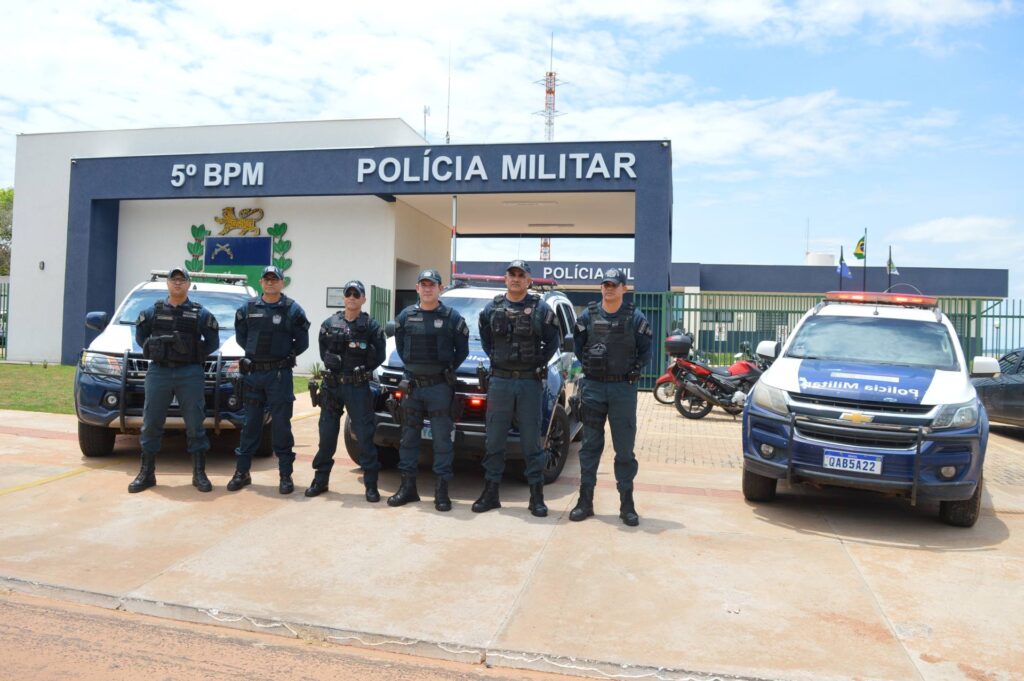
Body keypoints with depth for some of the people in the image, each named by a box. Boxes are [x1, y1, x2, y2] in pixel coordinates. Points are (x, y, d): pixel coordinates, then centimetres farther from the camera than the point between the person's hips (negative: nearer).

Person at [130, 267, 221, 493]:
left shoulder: (200, 313, 5)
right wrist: (151, 351, 7)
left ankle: (199, 474, 8)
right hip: (158, 372, 2)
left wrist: (197, 355, 0)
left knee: (195, 425, 0)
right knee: (151, 424, 4)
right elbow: (140, 336, 20)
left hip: (190, 374, -1)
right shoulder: (153, 311, 9)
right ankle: (146, 473, 15)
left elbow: (213, 342, 10)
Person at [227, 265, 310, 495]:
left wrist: (284, 356, 0)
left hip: (279, 374, -3)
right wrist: (255, 351, 8)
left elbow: (302, 342, 2)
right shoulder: (248, 308, 8)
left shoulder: (292, 310, -1)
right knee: (250, 424, 10)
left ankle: (286, 475, 7)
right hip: (252, 372, 3)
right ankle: (242, 472, 19)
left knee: (281, 425, 0)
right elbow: (240, 336, 17)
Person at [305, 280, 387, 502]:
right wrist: (332, 360, -6)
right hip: (332, 385, 3)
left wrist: (362, 367, -9)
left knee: (365, 434, -2)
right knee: (327, 434, 9)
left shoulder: (371, 326, 1)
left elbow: (378, 357, -1)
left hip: (359, 386, -2)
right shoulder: (330, 324, 8)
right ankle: (320, 479, 23)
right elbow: (323, 352, 9)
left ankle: (371, 484, 5)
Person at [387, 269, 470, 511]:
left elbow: (462, 350, 4)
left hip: (439, 386, -3)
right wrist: (410, 365, 7)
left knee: (441, 439, 0)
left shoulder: (452, 317, -2)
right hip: (412, 384, 4)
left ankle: (441, 490, 7)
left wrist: (448, 370, -1)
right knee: (408, 437, 9)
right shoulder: (405, 316, 6)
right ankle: (407, 487, 20)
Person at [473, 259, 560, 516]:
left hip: (530, 382, -2)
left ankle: (537, 495, 12)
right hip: (499, 381, 2)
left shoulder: (540, 309, 0)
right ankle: (490, 492, 17)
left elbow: (552, 342, 7)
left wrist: (539, 364, 1)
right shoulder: (492, 308, 6)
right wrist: (495, 359, 8)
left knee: (532, 441, 3)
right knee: (494, 440, 7)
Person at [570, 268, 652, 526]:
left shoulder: (635, 318, 0)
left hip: (623, 388, -1)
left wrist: (634, 370, -2)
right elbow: (578, 346, 14)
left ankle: (627, 504, 12)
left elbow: (645, 350, 7)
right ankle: (585, 500, 13)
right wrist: (589, 365, 3)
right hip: (593, 386, 1)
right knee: (590, 446, 6)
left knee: (625, 448, 3)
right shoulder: (588, 316, 4)